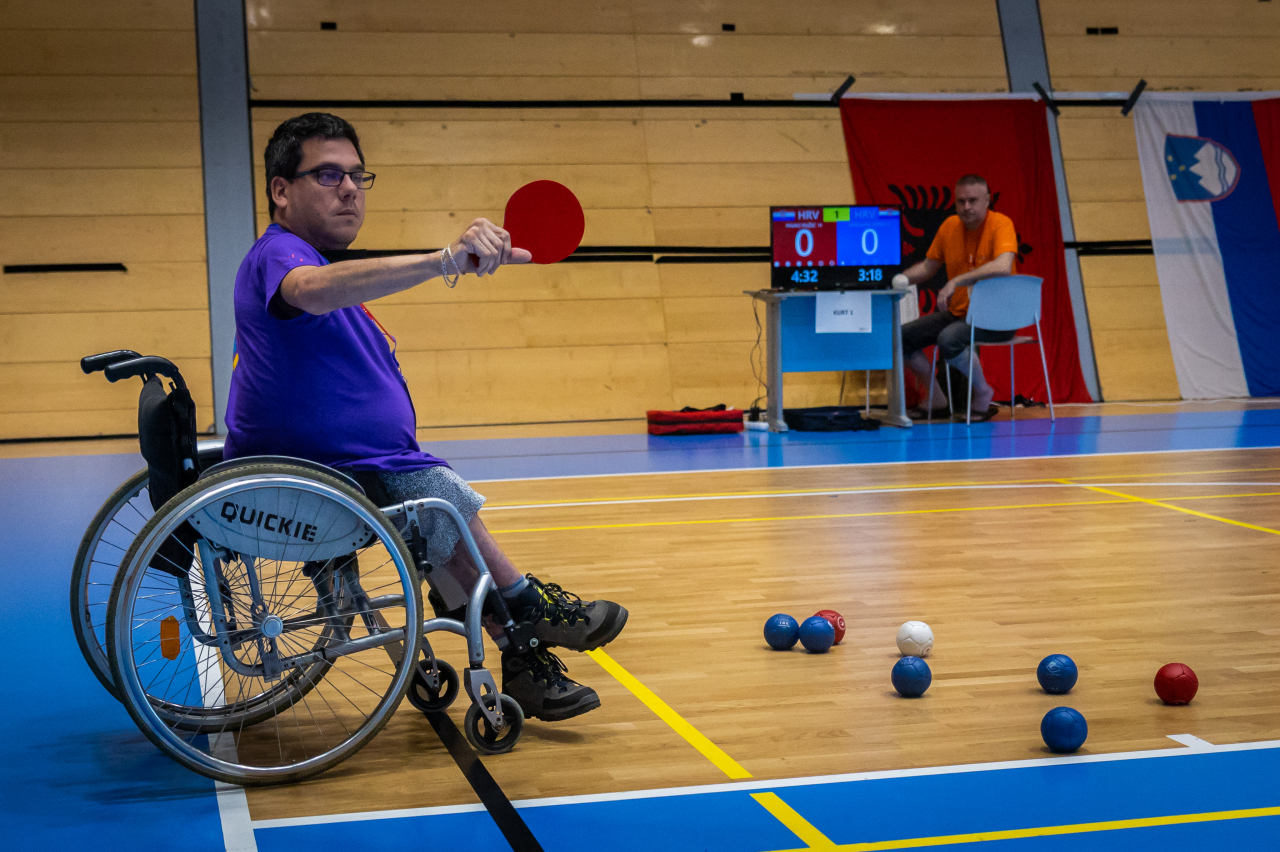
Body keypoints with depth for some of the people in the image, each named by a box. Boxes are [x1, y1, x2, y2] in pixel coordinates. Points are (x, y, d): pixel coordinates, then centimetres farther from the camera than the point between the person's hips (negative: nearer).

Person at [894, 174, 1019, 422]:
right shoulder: (950, 226, 6)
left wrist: (955, 281, -35)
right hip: (958, 312, 7)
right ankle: (936, 400, 12)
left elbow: (1003, 267, -33)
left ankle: (983, 392, -8)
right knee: (902, 337, -4)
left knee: (948, 339, -34)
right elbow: (929, 265, 18)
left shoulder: (1000, 224, -15)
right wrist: (900, 279, 0)